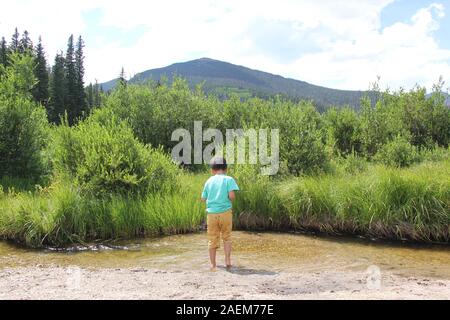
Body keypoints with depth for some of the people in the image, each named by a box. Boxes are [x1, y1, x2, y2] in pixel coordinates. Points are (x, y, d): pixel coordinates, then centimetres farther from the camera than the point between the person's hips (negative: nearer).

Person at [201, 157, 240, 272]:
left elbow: (203, 199, 8)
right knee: (226, 237, 14)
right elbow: (231, 195, -15)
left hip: (211, 213, 2)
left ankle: (213, 265, 15)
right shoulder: (228, 179, -2)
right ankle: (227, 261, 10)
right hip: (225, 212, -2)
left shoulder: (209, 181, 7)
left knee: (212, 239, 9)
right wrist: (231, 201, 7)